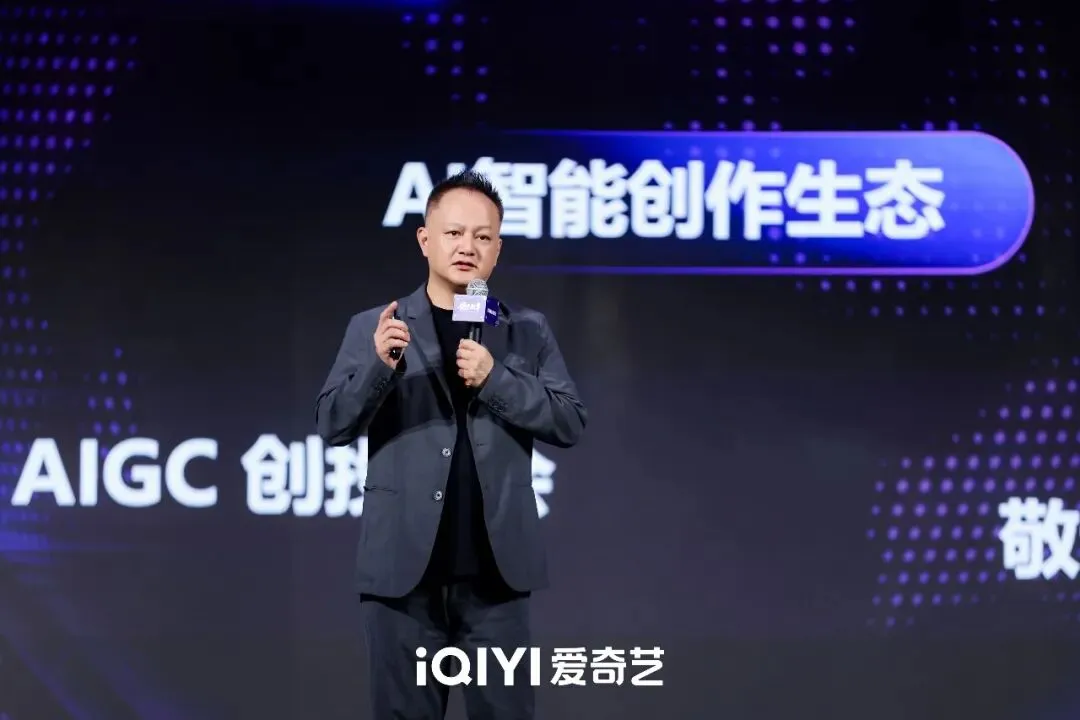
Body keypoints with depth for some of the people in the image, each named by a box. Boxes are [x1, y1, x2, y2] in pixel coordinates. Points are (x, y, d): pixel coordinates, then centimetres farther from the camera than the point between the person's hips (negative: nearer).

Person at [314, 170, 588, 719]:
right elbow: (332, 425, -2)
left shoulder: (529, 331, 8)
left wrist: (495, 378, -12)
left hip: (495, 571, 1)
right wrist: (381, 366, -19)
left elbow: (570, 424, 2)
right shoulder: (373, 327, 5)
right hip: (404, 568, -1)